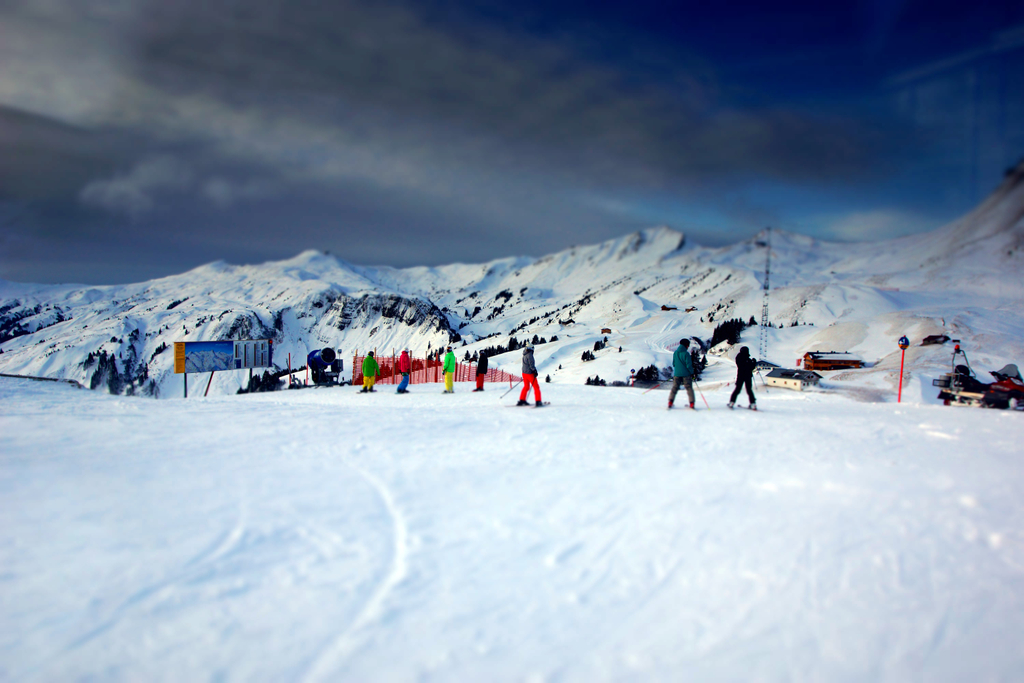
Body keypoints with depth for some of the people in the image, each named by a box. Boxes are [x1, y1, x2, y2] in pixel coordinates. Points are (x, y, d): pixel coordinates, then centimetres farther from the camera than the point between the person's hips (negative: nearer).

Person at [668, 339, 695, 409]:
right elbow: (689, 365, -12)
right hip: (686, 374, -4)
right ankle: (692, 403, 3)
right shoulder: (686, 353, -13)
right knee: (689, 388, 6)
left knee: (674, 388, 9)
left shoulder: (675, 353, 3)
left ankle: (670, 402, -1)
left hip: (677, 374, 4)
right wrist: (691, 372, 1)